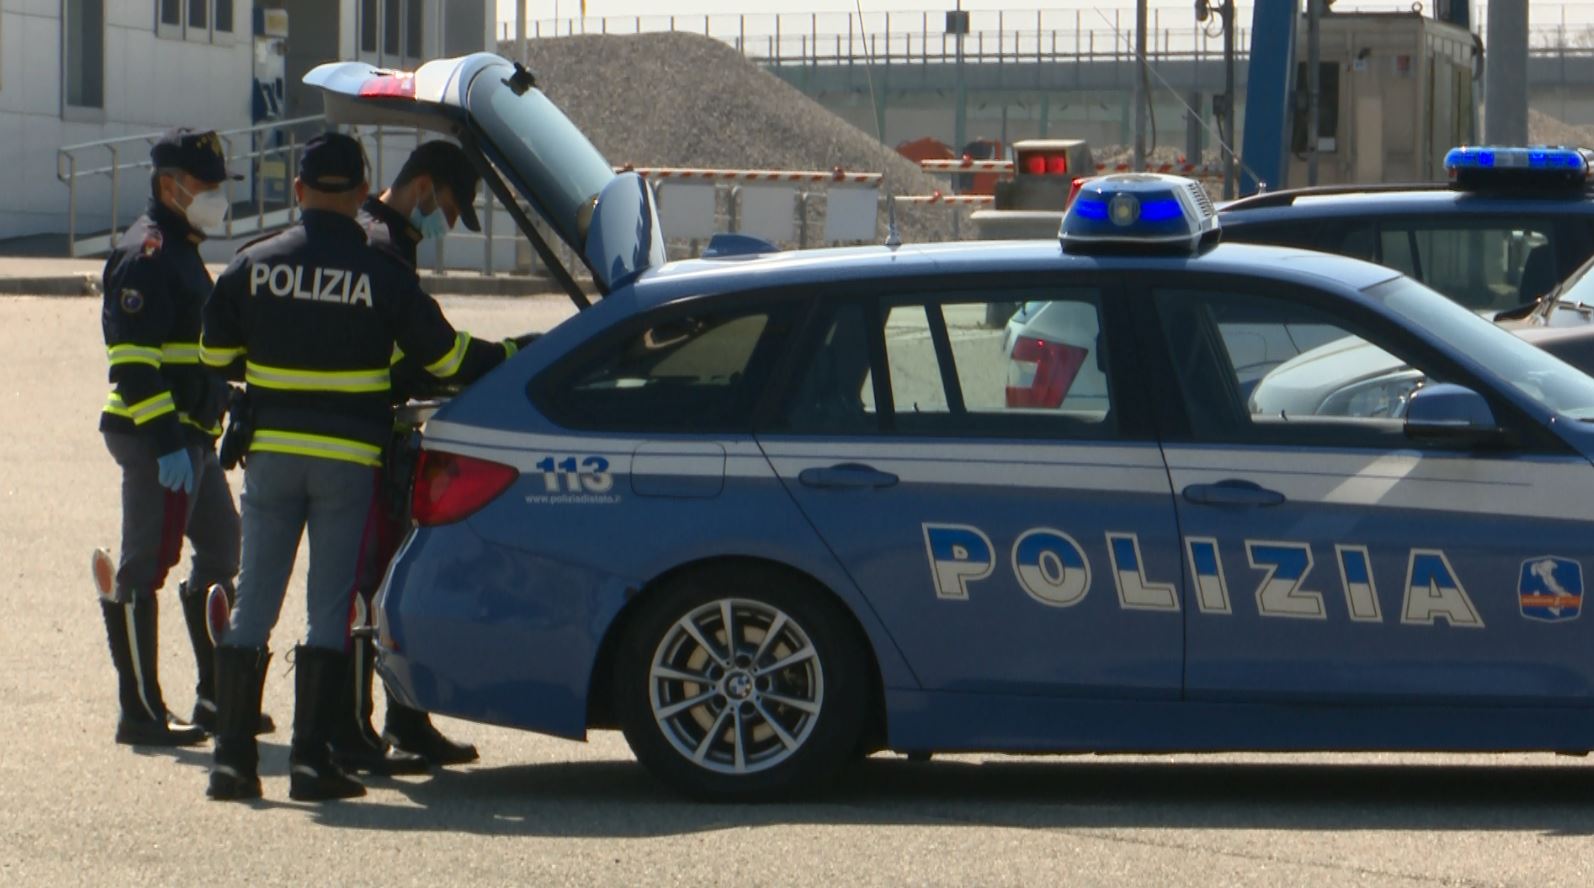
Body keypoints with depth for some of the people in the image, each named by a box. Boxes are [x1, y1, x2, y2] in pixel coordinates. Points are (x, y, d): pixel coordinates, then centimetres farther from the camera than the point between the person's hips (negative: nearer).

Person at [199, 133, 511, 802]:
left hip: (271, 451, 2)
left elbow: (215, 355, 10)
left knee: (253, 604, 7)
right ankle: (310, 760, 0)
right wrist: (511, 364, 18)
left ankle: (233, 757, 4)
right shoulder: (383, 274, -6)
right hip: (348, 458, -2)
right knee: (331, 612, 3)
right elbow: (444, 357, 0)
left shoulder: (253, 266, 1)